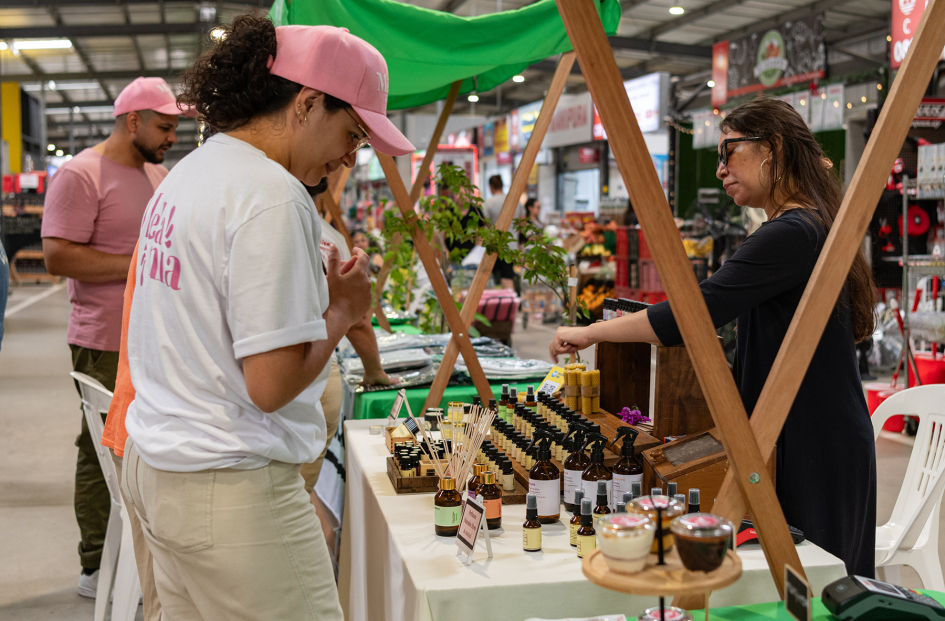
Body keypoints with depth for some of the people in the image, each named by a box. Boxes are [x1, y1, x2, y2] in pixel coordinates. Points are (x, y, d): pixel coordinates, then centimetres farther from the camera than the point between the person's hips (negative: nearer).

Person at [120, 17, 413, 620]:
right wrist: (343, 308, -5)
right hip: (230, 490, -10)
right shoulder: (273, 196, -18)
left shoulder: (186, 174, 12)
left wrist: (310, 283, 10)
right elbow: (271, 383, -21)